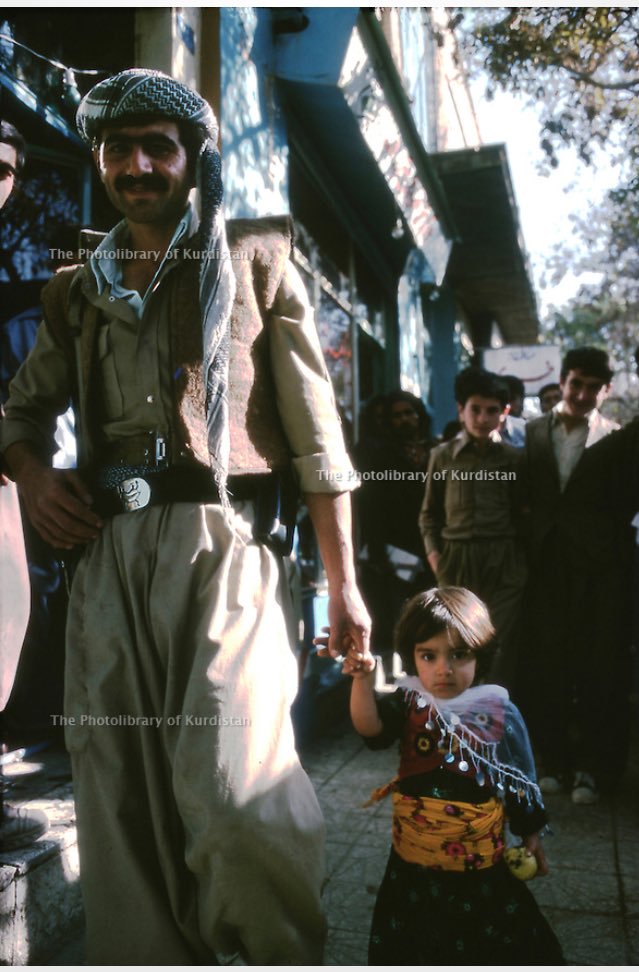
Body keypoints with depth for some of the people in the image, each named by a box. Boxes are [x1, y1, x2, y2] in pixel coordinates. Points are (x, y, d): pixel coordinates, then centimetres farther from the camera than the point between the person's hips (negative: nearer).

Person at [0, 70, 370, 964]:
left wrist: (344, 585, -1)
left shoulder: (254, 262, 10)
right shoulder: (81, 290, 20)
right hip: (108, 554, 5)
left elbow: (316, 431, 4)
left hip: (222, 542, -4)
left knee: (231, 797, -15)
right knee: (120, 800, 6)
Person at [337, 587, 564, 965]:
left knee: (494, 945, 17)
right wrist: (363, 675, -46)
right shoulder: (409, 704, -10)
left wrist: (532, 836, 6)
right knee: (411, 945, 19)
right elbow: (369, 726, -30)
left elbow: (522, 780, 0)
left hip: (481, 859, -1)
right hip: (414, 858, 1)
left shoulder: (500, 713, -12)